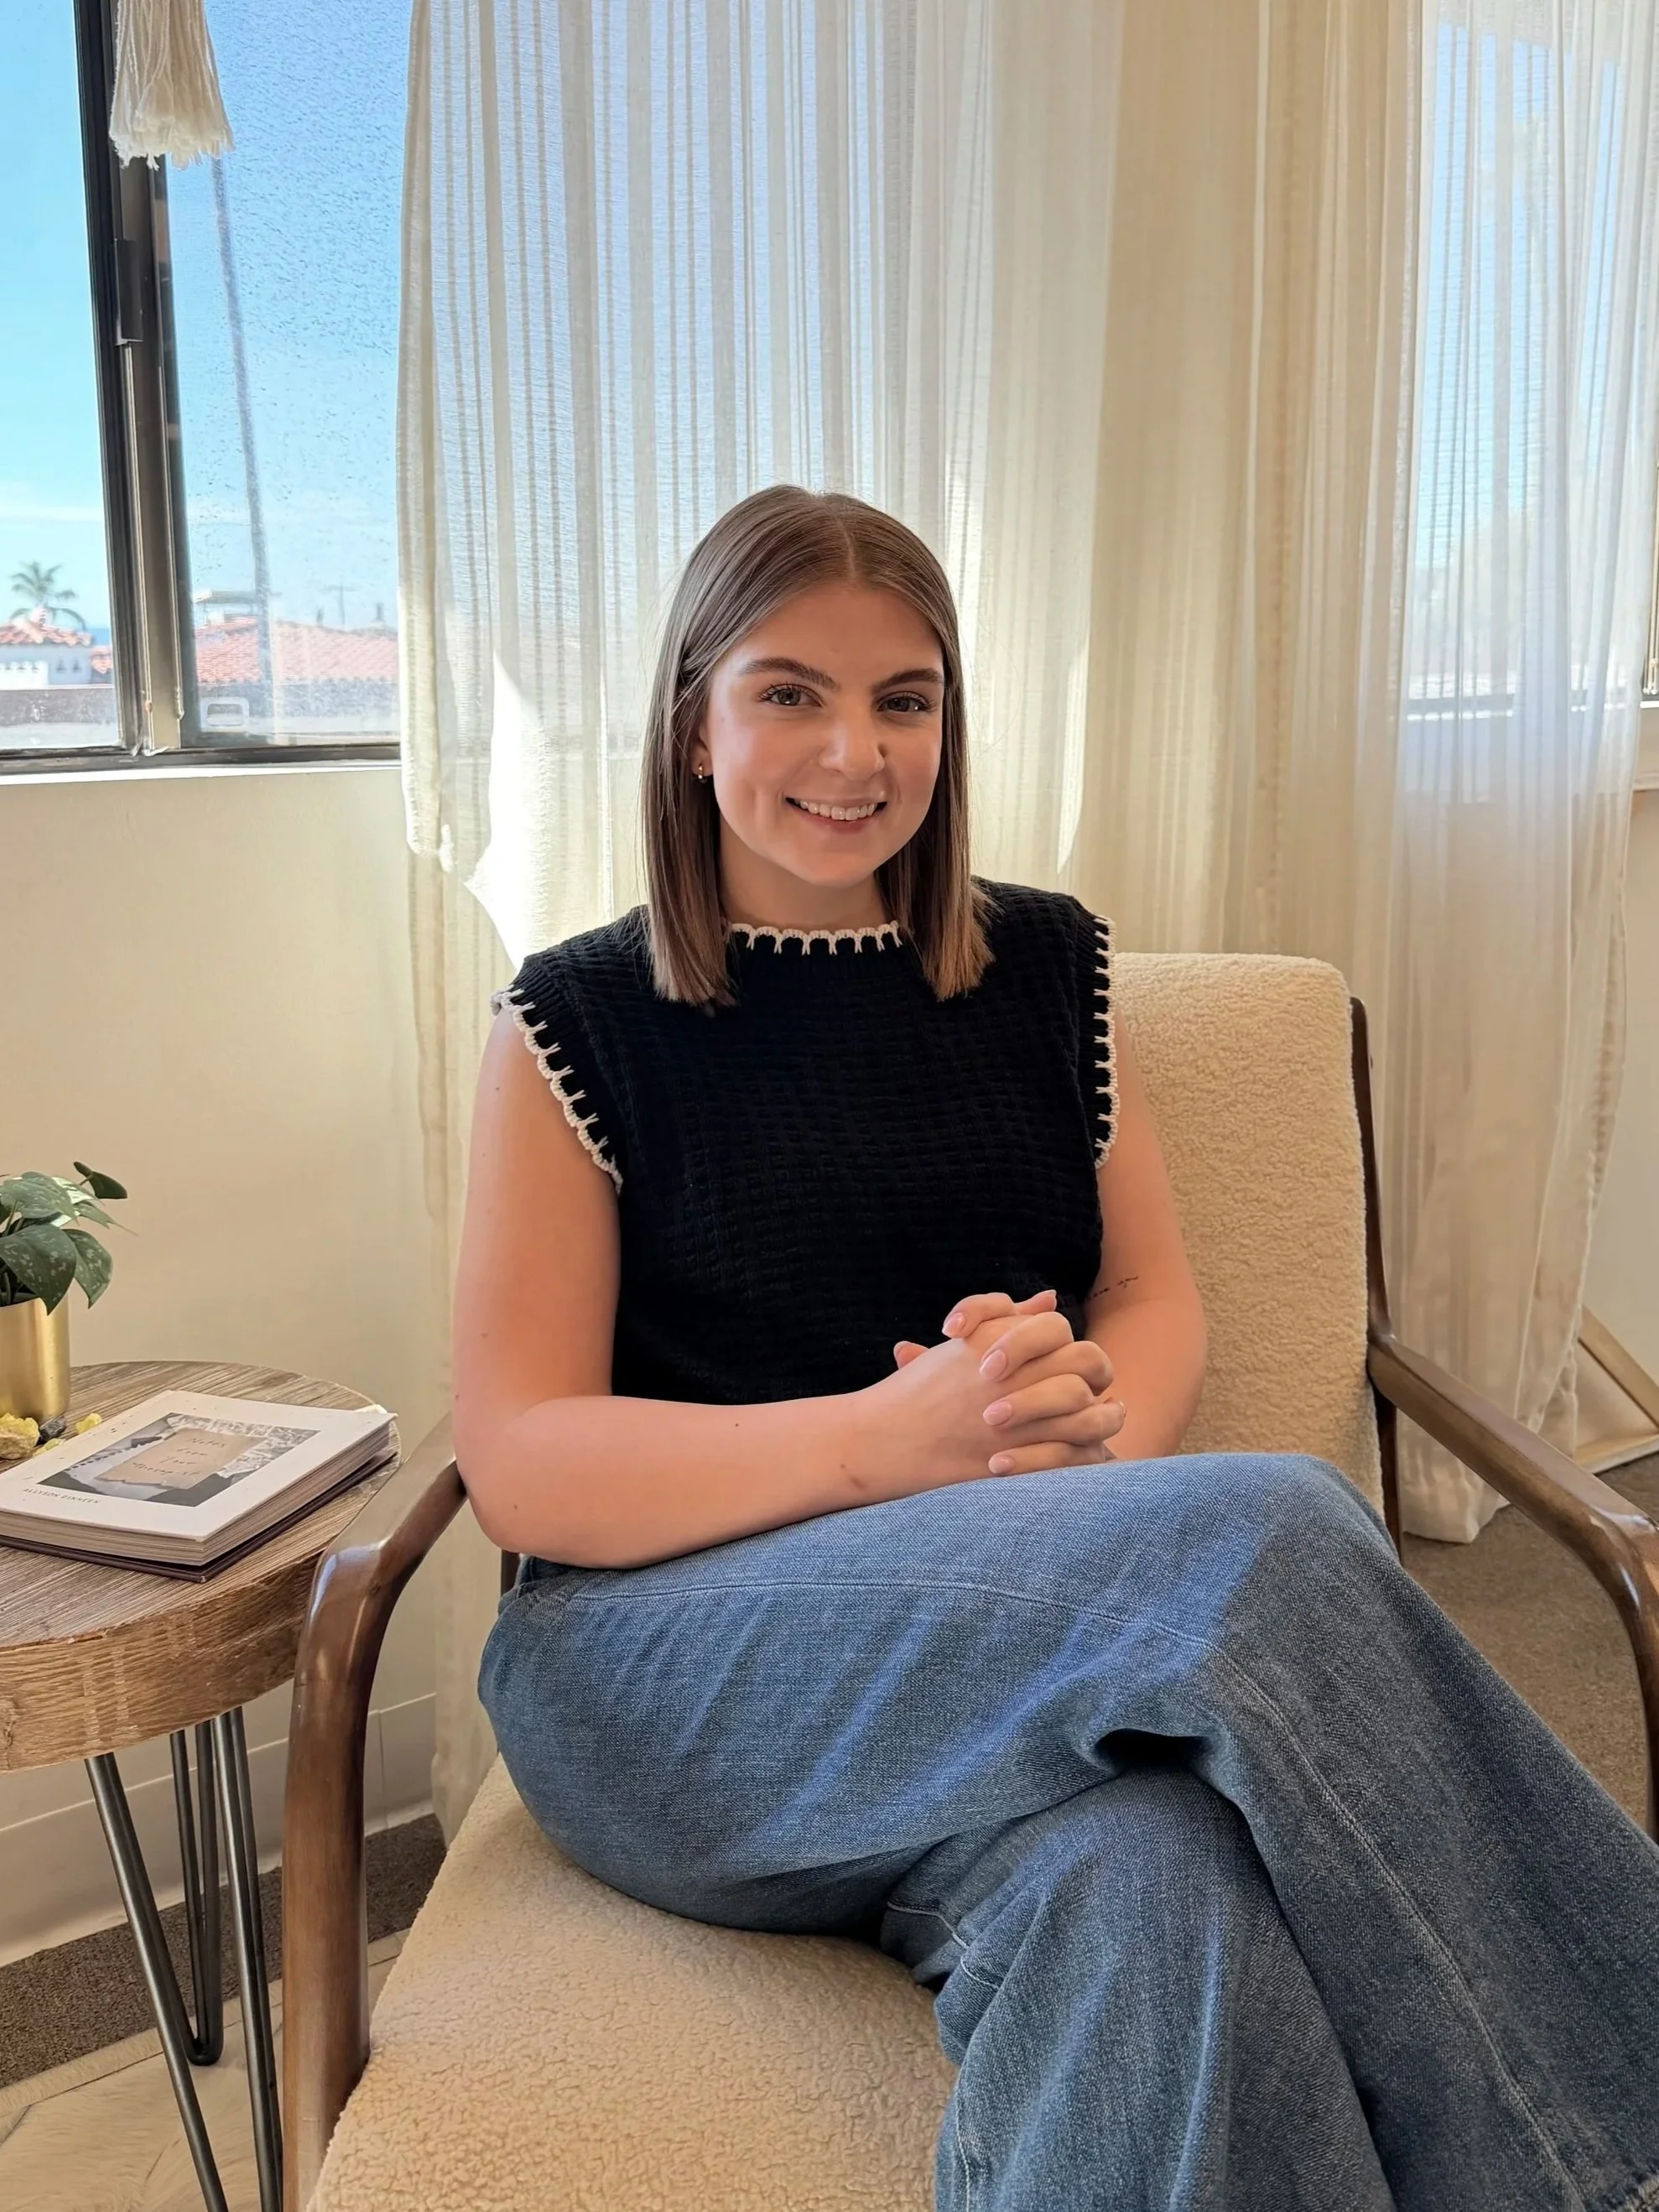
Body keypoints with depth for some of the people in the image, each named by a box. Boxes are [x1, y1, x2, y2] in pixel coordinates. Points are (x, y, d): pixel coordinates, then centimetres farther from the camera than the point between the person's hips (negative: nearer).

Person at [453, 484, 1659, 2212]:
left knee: (1148, 1887, -37)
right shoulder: (582, 1023, 2)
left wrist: (1091, 1433, -13)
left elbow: (1158, 1300, 13)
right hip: (677, 1645, -2)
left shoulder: (1047, 965, 13)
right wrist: (893, 1440, -20)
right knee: (1271, 1532, -31)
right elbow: (520, 1468, -4)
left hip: (1020, 1612, 3)